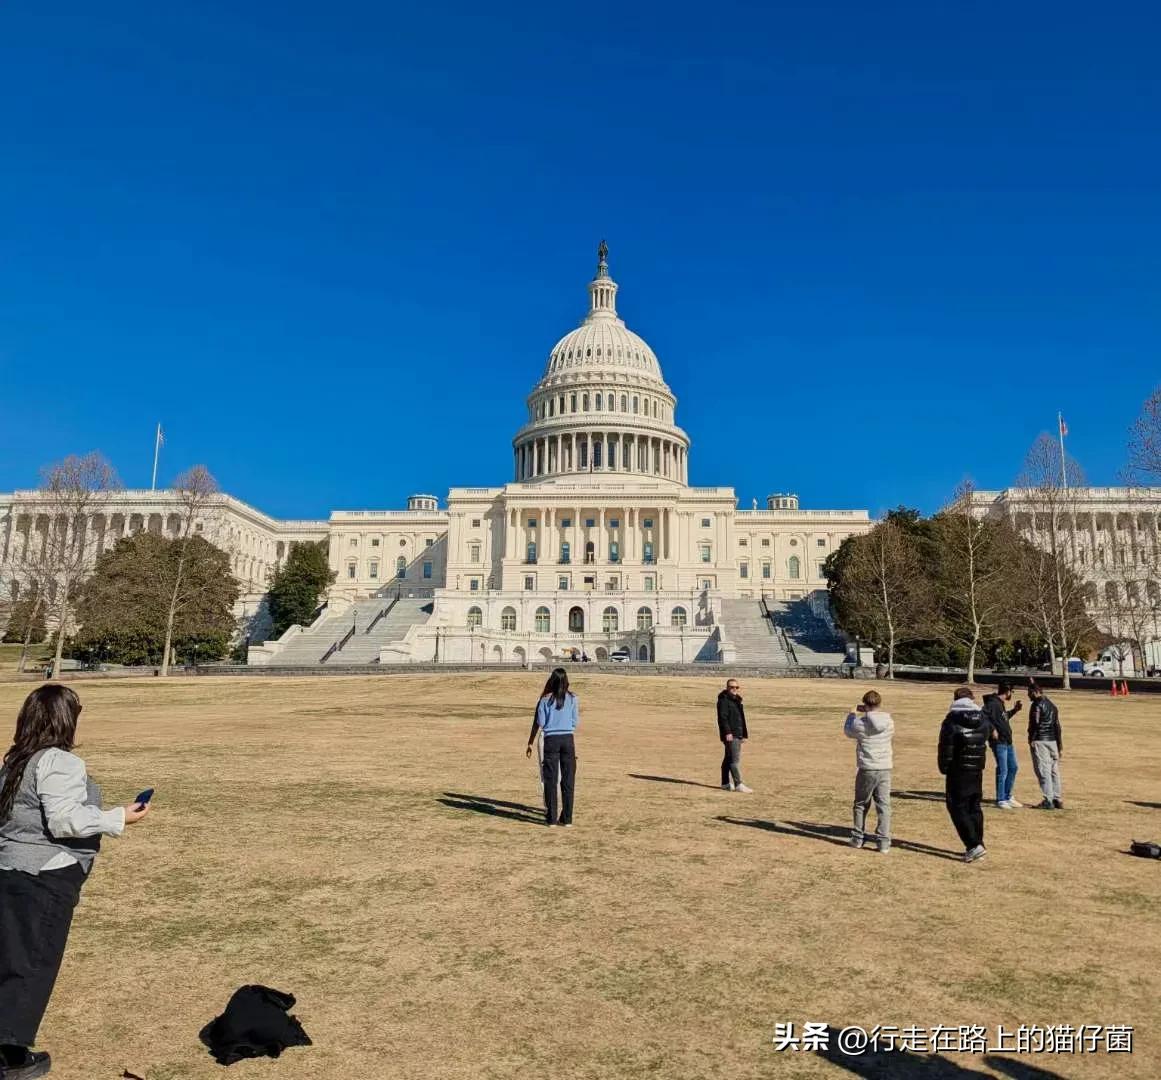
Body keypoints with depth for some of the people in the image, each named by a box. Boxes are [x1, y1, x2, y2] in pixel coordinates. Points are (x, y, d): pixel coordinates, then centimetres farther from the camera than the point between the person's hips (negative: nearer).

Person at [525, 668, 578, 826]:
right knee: (568, 780, 7)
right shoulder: (572, 698, 0)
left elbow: (540, 723, -1)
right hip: (568, 739, 1)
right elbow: (575, 723, 4)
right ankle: (567, 818, 9)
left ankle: (551, 818, 9)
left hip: (551, 740, -1)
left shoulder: (546, 699, -2)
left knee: (550, 779, 6)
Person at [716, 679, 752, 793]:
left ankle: (725, 784, 19)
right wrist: (727, 732, -25)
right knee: (735, 759, -11)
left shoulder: (736, 700, 19)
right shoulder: (723, 700, -11)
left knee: (728, 759, 13)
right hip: (730, 735, -10)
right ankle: (738, 784, -11)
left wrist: (743, 734, 24)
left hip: (738, 734, 10)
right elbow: (722, 718, -19)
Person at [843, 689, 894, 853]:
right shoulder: (889, 722, -2)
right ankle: (884, 842, 1)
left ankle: (857, 838, 22)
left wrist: (852, 714, 21)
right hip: (885, 769, 2)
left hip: (866, 769, -2)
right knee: (884, 805, 5)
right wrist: (868, 713, 22)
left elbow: (847, 731, 7)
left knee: (861, 804, 13)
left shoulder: (859, 723, -13)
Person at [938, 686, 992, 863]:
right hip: (978, 770, 6)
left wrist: (944, 768, -3)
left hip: (958, 771, -6)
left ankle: (974, 845, -9)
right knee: (974, 807, 15)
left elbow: (945, 747, -12)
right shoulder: (983, 717, 3)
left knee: (957, 808, 0)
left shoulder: (952, 719, -13)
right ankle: (977, 845, 18)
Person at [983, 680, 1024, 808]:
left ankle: (1007, 797, 29)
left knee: (1013, 767, 17)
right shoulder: (993, 703, -16)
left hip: (1008, 741, 10)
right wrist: (992, 729, -28)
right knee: (1003, 770, -4)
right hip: (999, 742, -10)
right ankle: (1000, 800, 6)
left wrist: (1014, 710, 23)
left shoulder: (1000, 703, 15)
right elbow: (983, 715, -29)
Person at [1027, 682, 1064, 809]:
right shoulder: (1052, 705, 18)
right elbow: (1057, 727, 18)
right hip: (1053, 741, 8)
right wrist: (1060, 746, 19)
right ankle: (1057, 799, 15)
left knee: (1043, 770, -7)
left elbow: (1035, 723, -17)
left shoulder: (1037, 704, -7)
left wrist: (1031, 739, -13)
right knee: (1054, 770, 12)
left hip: (1040, 741, -8)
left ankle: (1048, 801, -9)